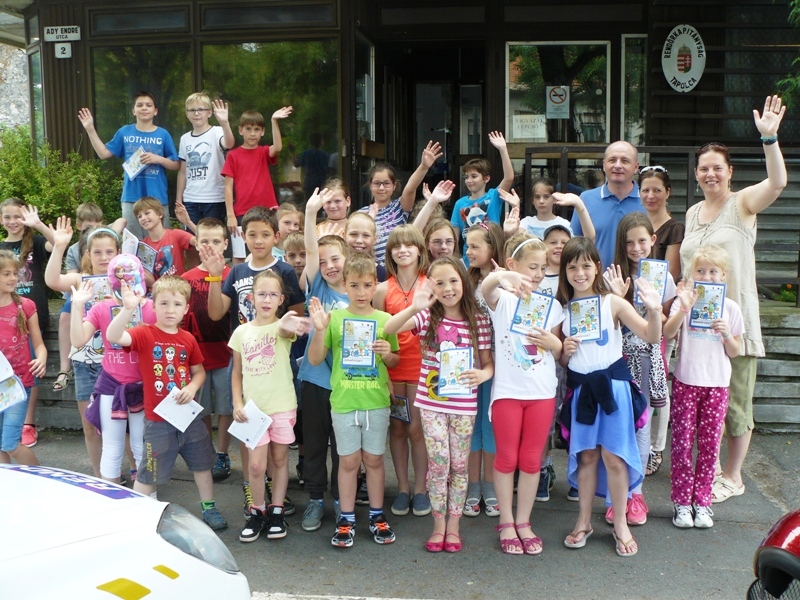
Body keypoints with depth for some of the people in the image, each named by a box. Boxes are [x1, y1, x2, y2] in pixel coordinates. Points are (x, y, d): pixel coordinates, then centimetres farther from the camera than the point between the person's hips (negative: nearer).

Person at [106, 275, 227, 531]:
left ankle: (209, 508, 38)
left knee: (202, 464, 19)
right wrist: (128, 309, -47)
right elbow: (113, 337, -31)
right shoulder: (145, 334, -13)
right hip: (158, 421, -5)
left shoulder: (188, 339, 0)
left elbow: (199, 371, 10)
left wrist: (192, 388, -12)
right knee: (148, 475, 6)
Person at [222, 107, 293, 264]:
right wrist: (230, 215, -7)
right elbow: (228, 187, 0)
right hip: (241, 214, -1)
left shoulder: (264, 153, 8)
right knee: (239, 257, 2)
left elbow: (277, 148, -16)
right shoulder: (233, 155, 3)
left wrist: (274, 121, -26)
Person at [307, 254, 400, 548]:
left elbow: (395, 362, 12)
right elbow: (315, 359, -2)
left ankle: (377, 516, 23)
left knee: (374, 459, 10)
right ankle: (346, 519, 19)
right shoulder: (334, 318, -1)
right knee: (348, 460, 7)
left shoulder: (385, 320, 2)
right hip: (344, 401, -1)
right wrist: (319, 330, -17)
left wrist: (387, 354, -11)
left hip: (377, 402, 1)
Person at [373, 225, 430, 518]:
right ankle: (402, 488, 21)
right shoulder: (383, 290, 2)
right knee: (396, 428, 9)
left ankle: (420, 489, 15)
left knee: (417, 428, 1)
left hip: (421, 365, -1)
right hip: (391, 366, 2)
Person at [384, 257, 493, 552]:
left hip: (464, 403, 1)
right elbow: (389, 328, -18)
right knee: (438, 462, -2)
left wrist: (484, 373, -19)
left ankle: (454, 525, 22)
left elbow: (488, 362, 4)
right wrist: (414, 308, -35)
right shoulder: (428, 317, -2)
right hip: (431, 401, 0)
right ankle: (438, 525, 15)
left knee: (459, 464, 8)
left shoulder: (478, 320, -1)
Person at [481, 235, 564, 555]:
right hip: (507, 391, -3)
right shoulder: (502, 299, -4)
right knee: (506, 458, 7)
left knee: (532, 460, 9)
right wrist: (502, 276, -54)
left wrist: (554, 343, -12)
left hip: (542, 393, 3)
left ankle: (523, 522, 24)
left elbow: (559, 355, 12)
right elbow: (485, 287, -31)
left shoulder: (552, 306, 7)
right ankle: (506, 523, 21)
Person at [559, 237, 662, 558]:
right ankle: (584, 522, 25)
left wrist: (654, 310, -32)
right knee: (586, 456, 12)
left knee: (613, 457, 2)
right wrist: (565, 352, -8)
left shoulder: (613, 303, -6)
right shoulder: (563, 309, 4)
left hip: (612, 385, -3)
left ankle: (620, 524, 18)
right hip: (580, 388, 3)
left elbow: (651, 336, -14)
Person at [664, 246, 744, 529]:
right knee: (682, 442, 0)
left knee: (710, 444, 5)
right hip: (686, 381, -2)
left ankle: (702, 501, 17)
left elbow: (734, 352, 8)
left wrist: (726, 334, -11)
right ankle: (681, 501, 11)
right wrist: (684, 308, -30)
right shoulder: (685, 301, -1)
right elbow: (667, 333, -16)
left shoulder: (730, 308, 5)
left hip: (717, 384, 2)